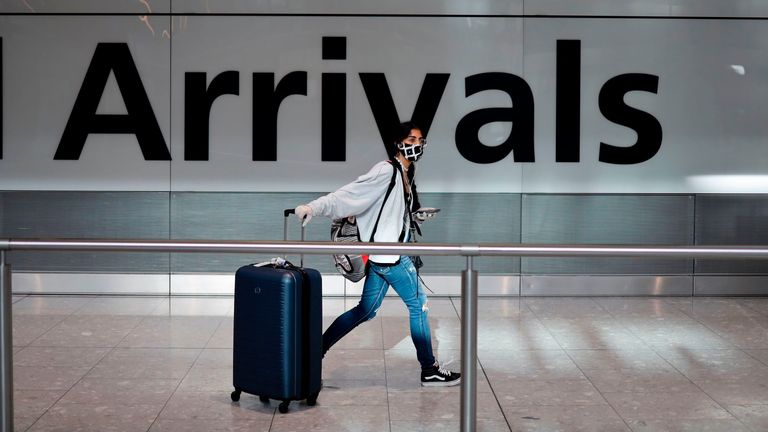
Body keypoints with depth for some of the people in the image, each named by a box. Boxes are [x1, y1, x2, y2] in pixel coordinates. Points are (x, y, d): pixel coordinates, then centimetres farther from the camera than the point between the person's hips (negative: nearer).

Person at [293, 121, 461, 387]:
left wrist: (415, 216, 20)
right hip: (389, 256, -9)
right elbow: (349, 194, -22)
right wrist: (314, 207, -30)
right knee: (418, 305, 2)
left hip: (382, 255, 9)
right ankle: (429, 370, 12)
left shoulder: (404, 174, 12)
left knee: (366, 310, 13)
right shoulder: (386, 171, -15)